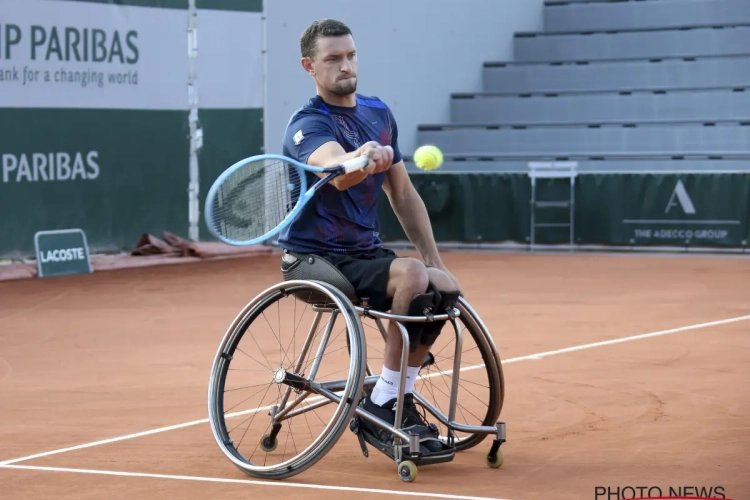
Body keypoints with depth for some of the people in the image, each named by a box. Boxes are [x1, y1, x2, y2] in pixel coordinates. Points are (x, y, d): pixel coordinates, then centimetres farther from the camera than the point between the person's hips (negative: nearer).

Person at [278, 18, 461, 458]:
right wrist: (363, 160, -60)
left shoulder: (380, 114, 10)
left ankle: (399, 399, 3)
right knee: (412, 276, -29)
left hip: (366, 253, 7)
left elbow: (404, 195, 16)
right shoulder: (308, 125, -14)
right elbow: (337, 170, -38)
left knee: (446, 285, -12)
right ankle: (379, 406, -20)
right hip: (317, 258, -7)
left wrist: (435, 259, 8)